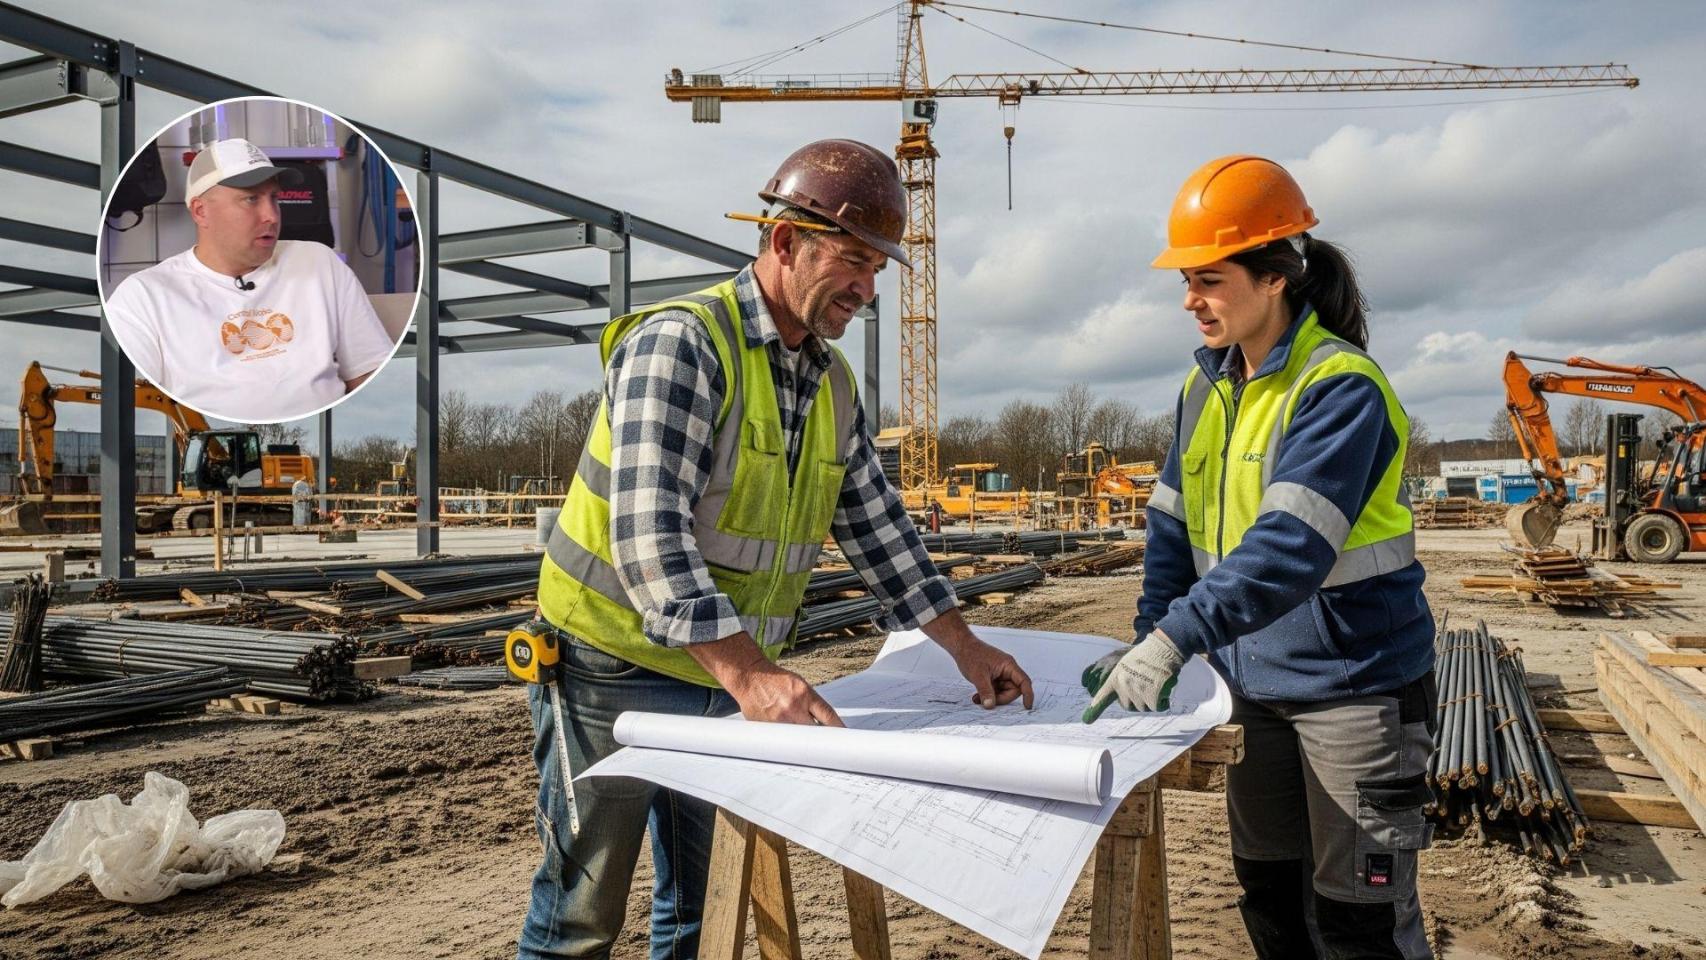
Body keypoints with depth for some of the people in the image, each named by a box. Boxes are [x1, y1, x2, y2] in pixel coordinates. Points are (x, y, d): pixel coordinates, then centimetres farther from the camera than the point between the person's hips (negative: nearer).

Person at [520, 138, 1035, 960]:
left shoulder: (834, 383, 6)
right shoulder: (682, 341, -19)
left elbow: (877, 527, 12)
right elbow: (648, 536, -28)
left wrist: (965, 647, 8)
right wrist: (750, 672, -36)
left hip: (723, 678, 7)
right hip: (617, 667, -7)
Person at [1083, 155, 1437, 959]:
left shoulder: (1340, 387, -19)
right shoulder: (1205, 386, 4)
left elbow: (1292, 543, -31)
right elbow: (1174, 527, 7)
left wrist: (1178, 637, -37)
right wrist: (1150, 643, -1)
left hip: (1355, 683, -7)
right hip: (1256, 682, 7)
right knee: (1269, 891, 19)